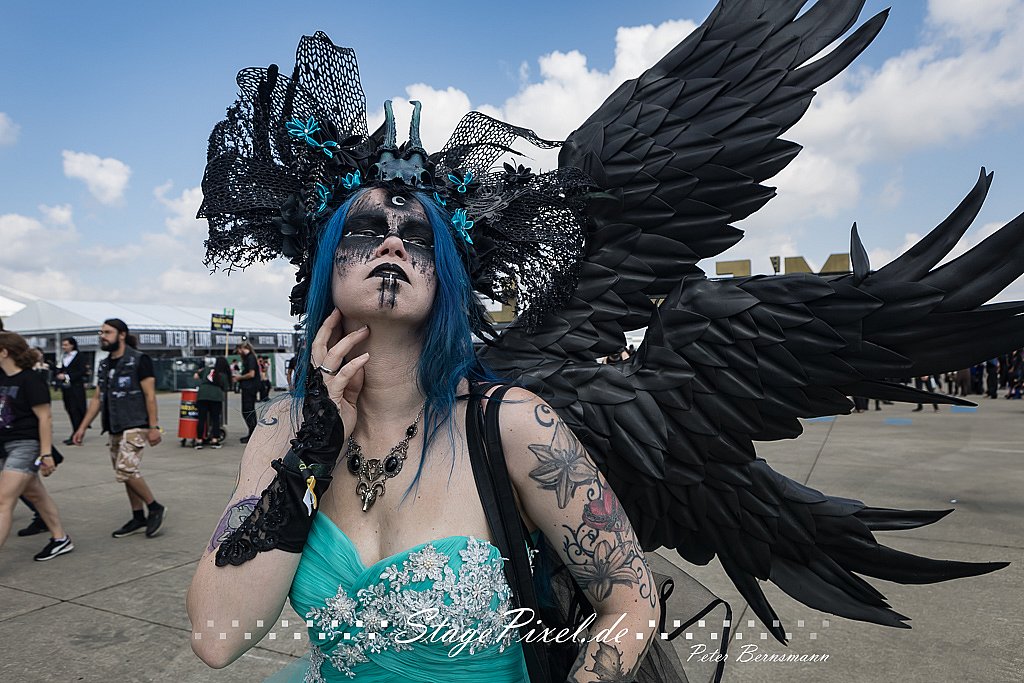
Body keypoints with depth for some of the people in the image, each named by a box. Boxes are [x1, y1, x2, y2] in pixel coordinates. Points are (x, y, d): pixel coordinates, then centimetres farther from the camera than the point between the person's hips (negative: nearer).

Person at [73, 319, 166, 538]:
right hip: (115, 428, 8)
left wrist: (154, 427, -16)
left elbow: (150, 395, -12)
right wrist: (82, 427, 13)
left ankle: (155, 508, 1)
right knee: (126, 473, 11)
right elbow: (97, 398, 17)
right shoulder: (104, 365, 13)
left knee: (126, 471, -16)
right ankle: (139, 518, 20)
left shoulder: (139, 360, -9)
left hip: (135, 426, -8)